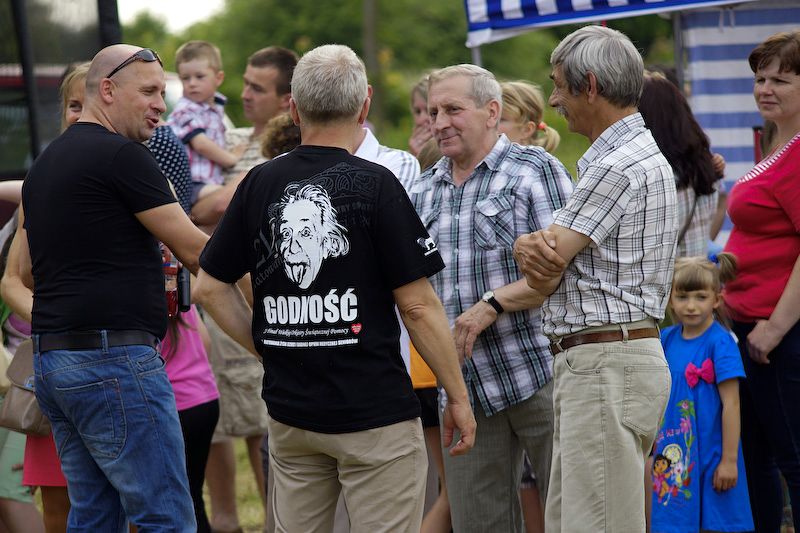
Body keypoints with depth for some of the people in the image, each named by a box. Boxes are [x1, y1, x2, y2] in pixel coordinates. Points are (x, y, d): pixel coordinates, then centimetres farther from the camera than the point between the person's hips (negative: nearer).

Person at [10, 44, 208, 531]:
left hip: (51, 360, 9)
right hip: (115, 362, -9)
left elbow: (28, 270, 23)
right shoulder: (122, 156, -10)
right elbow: (194, 250, -8)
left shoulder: (45, 163, 17)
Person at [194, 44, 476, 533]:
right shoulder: (374, 185, -11)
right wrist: (458, 396, -2)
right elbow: (417, 305, -10)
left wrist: (270, 350, 13)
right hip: (375, 413, -5)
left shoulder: (260, 184, 3)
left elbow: (211, 287, 8)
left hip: (289, 411, 5)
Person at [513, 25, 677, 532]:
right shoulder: (635, 154, 20)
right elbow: (548, 262, 13)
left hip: (608, 368, -11)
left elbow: (544, 276, -16)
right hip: (589, 367, 11)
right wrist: (534, 246, -11)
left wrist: (531, 248, 6)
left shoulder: (620, 167, -16)